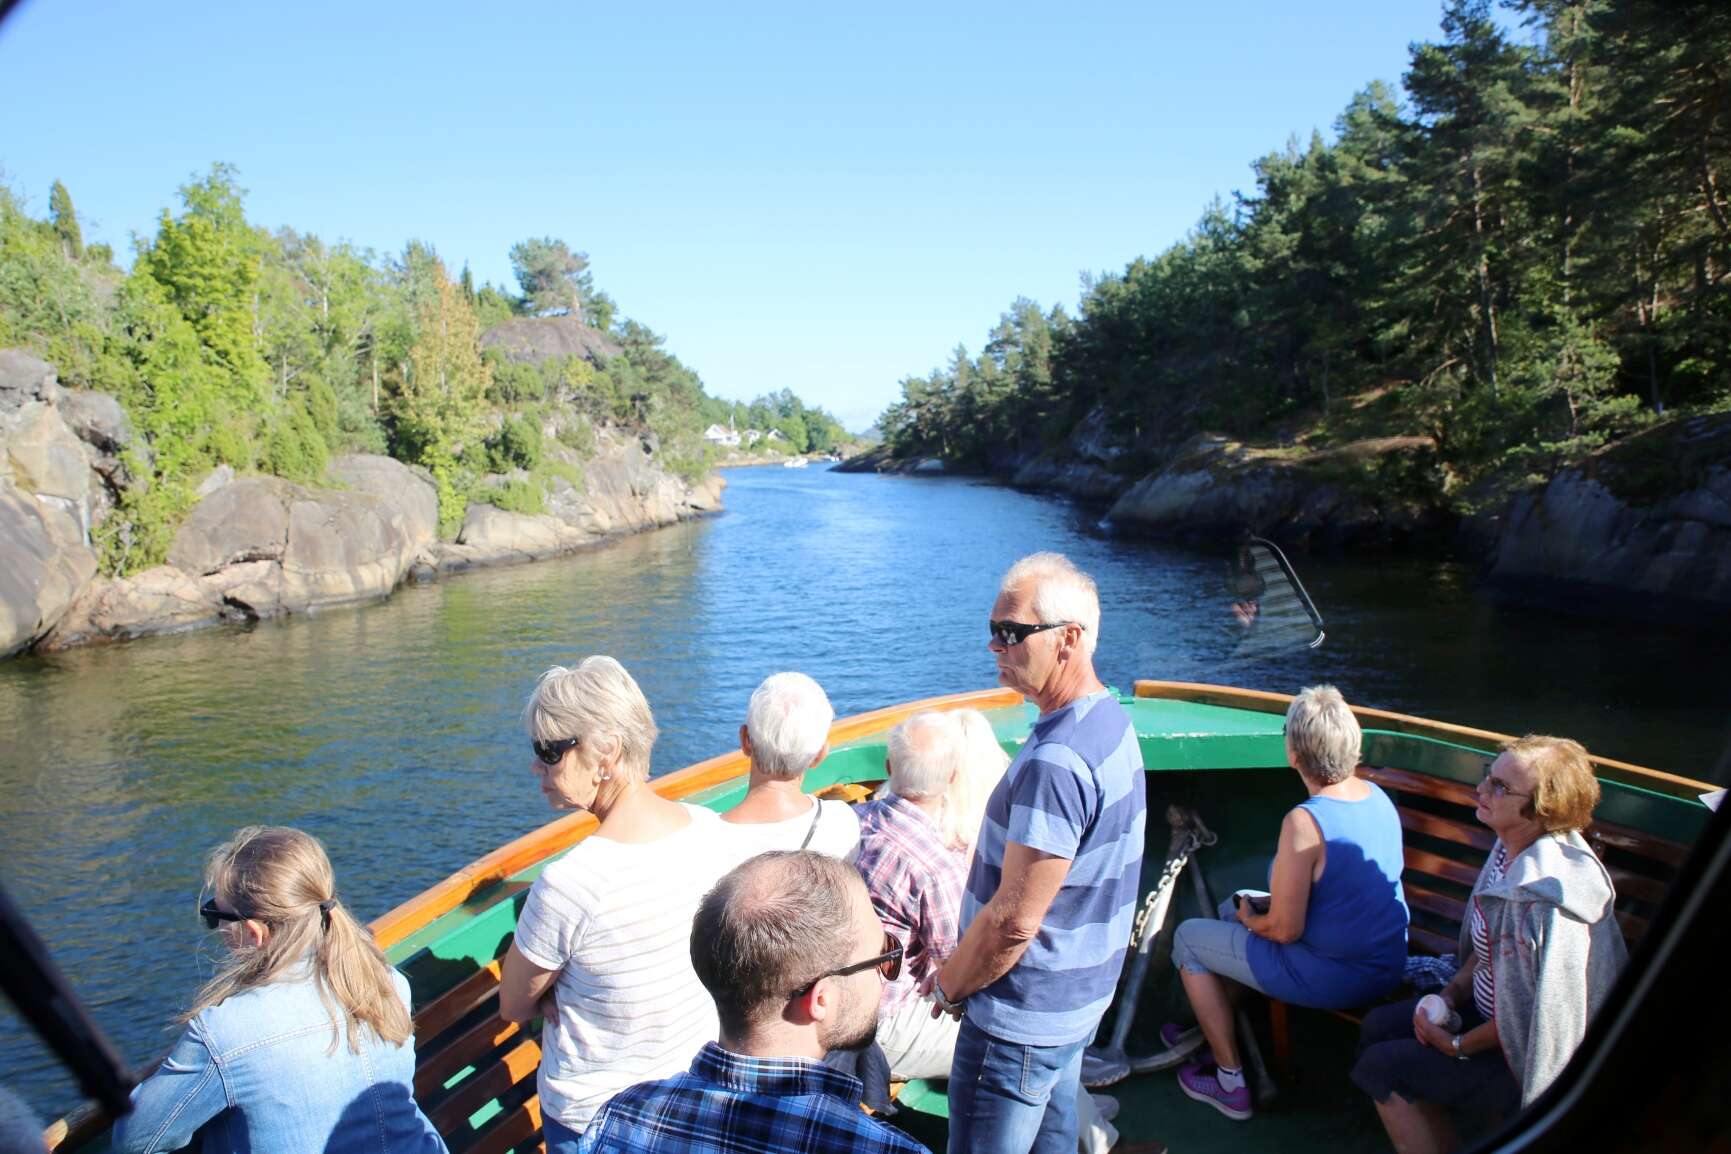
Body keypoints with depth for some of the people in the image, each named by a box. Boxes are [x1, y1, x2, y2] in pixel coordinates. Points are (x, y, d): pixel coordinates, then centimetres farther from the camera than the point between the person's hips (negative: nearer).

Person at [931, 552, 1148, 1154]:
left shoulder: (1055, 763, -31)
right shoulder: (1109, 718, 2)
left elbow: (1014, 921, -28)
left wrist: (947, 985, -9)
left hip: (1022, 1018, -9)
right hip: (1078, 997, 9)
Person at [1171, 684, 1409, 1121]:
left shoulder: (1304, 821, -28)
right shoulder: (1378, 795, -2)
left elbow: (1284, 930, -25)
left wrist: (1250, 918, -2)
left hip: (1333, 980, -8)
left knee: (1188, 937, 9)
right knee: (1232, 909, 24)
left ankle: (1231, 1082, 16)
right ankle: (1210, 1030, 39)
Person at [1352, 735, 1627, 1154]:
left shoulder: (1543, 892, -33)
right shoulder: (1512, 847, -5)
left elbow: (1527, 1011, -24)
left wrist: (1457, 1045, -11)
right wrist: (1451, 993, 0)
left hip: (1525, 1055, -9)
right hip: (1494, 1010, 9)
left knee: (1382, 1068, -8)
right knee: (1378, 1027, 8)